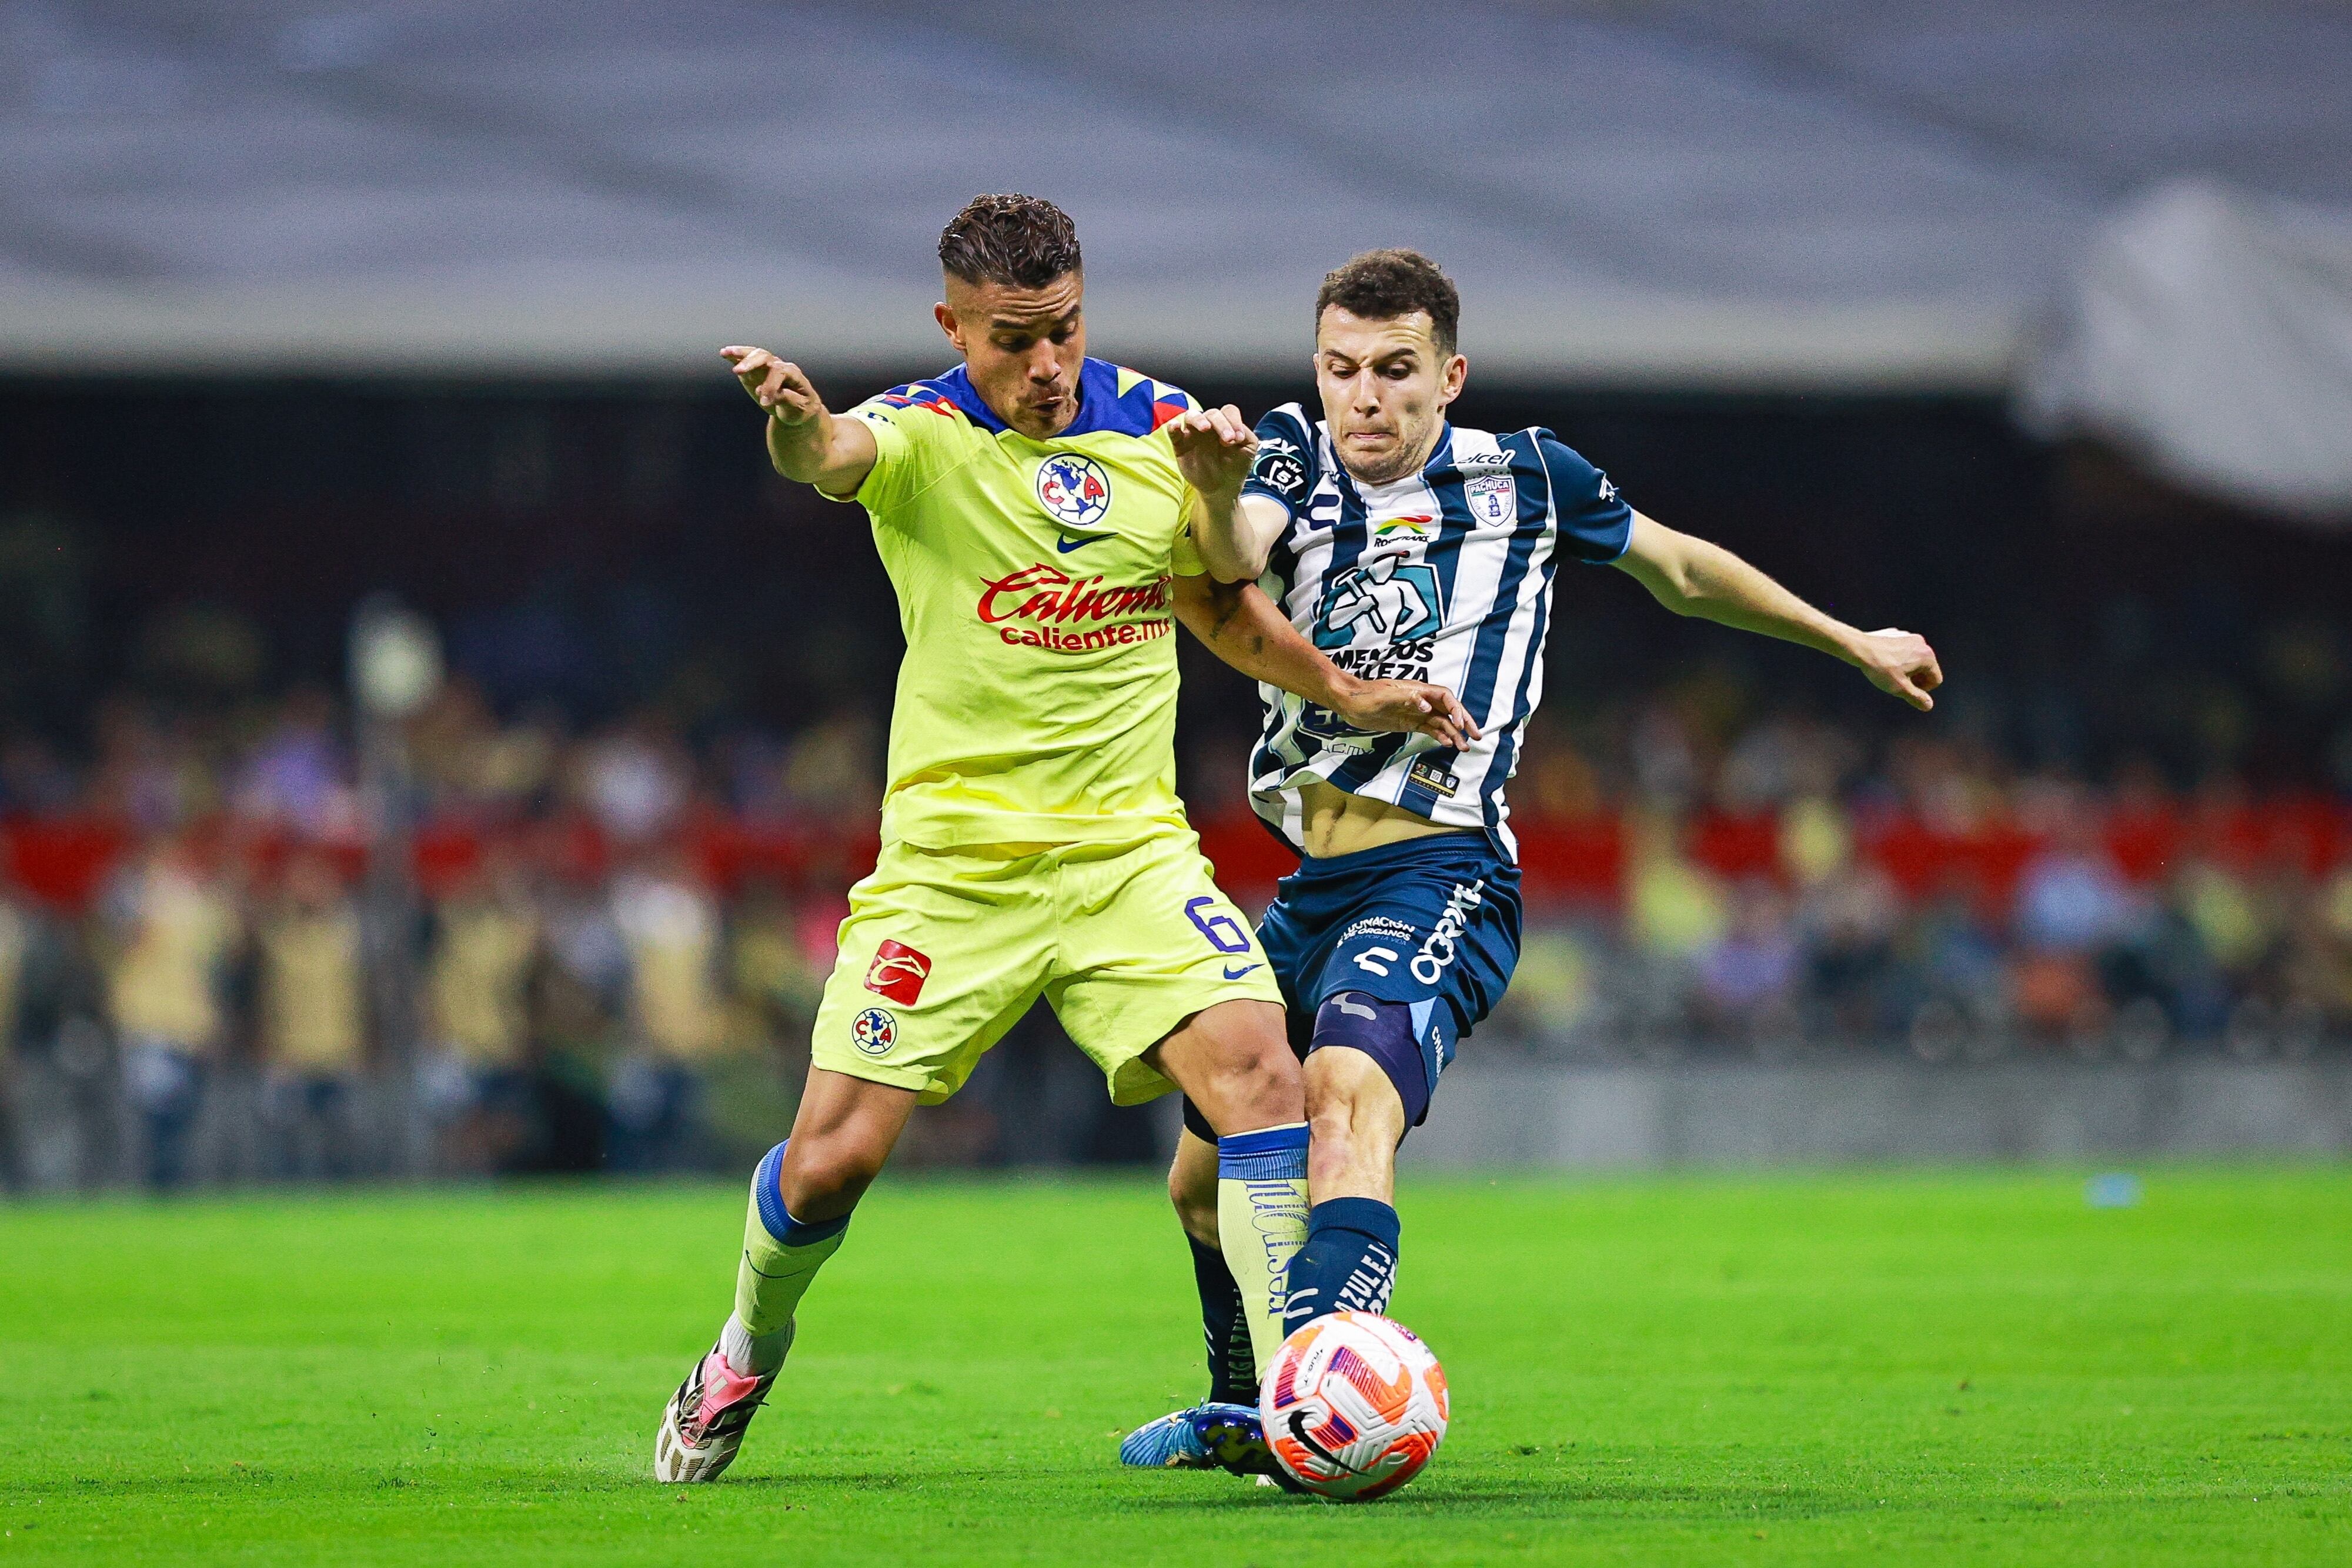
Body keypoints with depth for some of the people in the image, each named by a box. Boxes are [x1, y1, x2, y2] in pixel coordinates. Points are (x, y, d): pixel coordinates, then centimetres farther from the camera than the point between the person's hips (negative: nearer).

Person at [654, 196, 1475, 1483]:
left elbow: (1216, 605, 23)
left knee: (1256, 1074, -20)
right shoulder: (923, 435, -7)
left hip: (1130, 847, 3)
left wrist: (1346, 693, 10)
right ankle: (743, 1363, 27)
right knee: (829, 1162, -4)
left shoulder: (1158, 425, 6)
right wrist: (796, 424, -57)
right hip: (951, 863, -3)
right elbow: (839, 458, -33)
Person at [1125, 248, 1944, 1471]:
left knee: (1348, 1090, -33)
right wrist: (1215, 489, -42)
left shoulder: (1523, 479, 3)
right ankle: (1240, 1413, 43)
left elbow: (1678, 569, 21)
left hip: (1438, 874, -5)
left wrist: (1851, 643, 27)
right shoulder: (1297, 458, 6)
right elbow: (1235, 557, -18)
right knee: (1206, 1174, 15)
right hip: (1308, 885, 5)